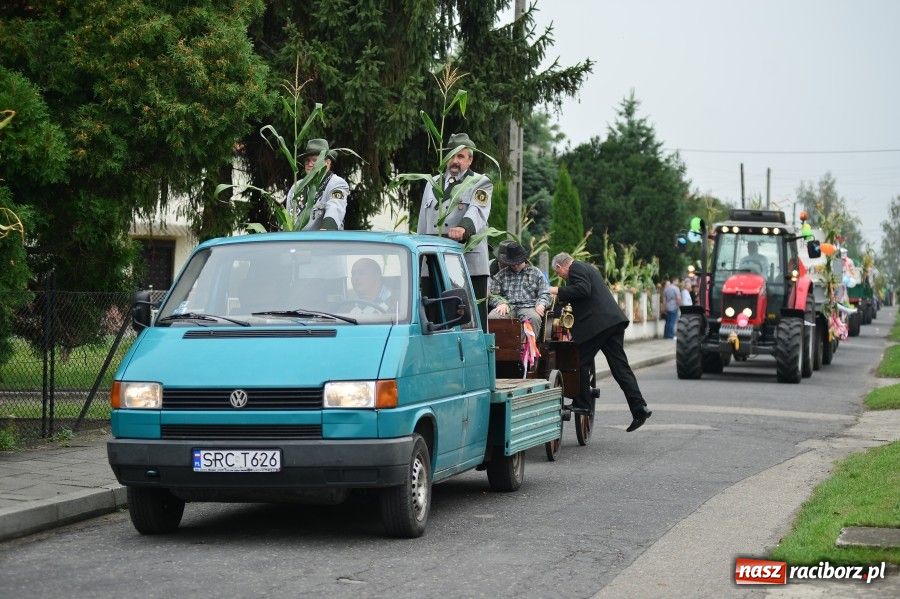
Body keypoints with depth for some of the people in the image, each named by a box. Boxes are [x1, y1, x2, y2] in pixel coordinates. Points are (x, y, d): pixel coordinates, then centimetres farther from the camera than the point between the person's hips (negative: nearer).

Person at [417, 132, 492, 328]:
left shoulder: (481, 184, 6)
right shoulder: (433, 184, 22)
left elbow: (477, 212, -15)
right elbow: (422, 225, 24)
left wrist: (463, 228, -35)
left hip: (469, 266, -4)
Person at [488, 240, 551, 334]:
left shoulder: (536, 273, 18)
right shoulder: (501, 275, 20)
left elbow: (545, 294, 14)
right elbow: (492, 294, 14)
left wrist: (541, 304, -9)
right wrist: (501, 303, -8)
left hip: (527, 307, -1)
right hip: (508, 307, 1)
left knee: (534, 318, -37)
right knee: (491, 318, -31)